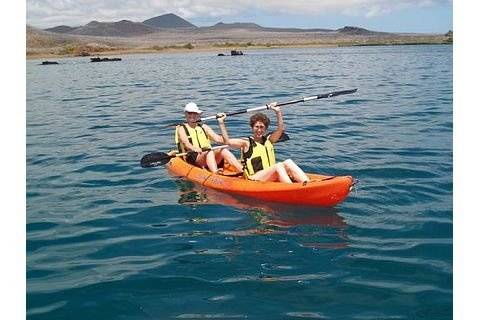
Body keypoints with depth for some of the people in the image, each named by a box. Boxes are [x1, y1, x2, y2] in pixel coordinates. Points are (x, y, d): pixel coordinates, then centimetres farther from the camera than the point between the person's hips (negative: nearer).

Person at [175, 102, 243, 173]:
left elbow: (218, 139, 8)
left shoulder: (204, 127, 22)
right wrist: (194, 149, -32)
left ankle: (243, 171, -41)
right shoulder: (182, 128, 9)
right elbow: (186, 143, -12)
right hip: (192, 158, -4)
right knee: (209, 152, -33)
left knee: (223, 150, -24)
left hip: (208, 155, 4)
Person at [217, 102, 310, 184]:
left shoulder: (268, 140, 20)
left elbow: (281, 129, 14)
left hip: (273, 178, 5)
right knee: (278, 165, -28)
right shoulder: (246, 143, 5)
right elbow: (227, 141, -6)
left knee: (288, 163, -20)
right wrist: (221, 123, -8)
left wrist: (278, 111, 9)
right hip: (254, 179, -5)